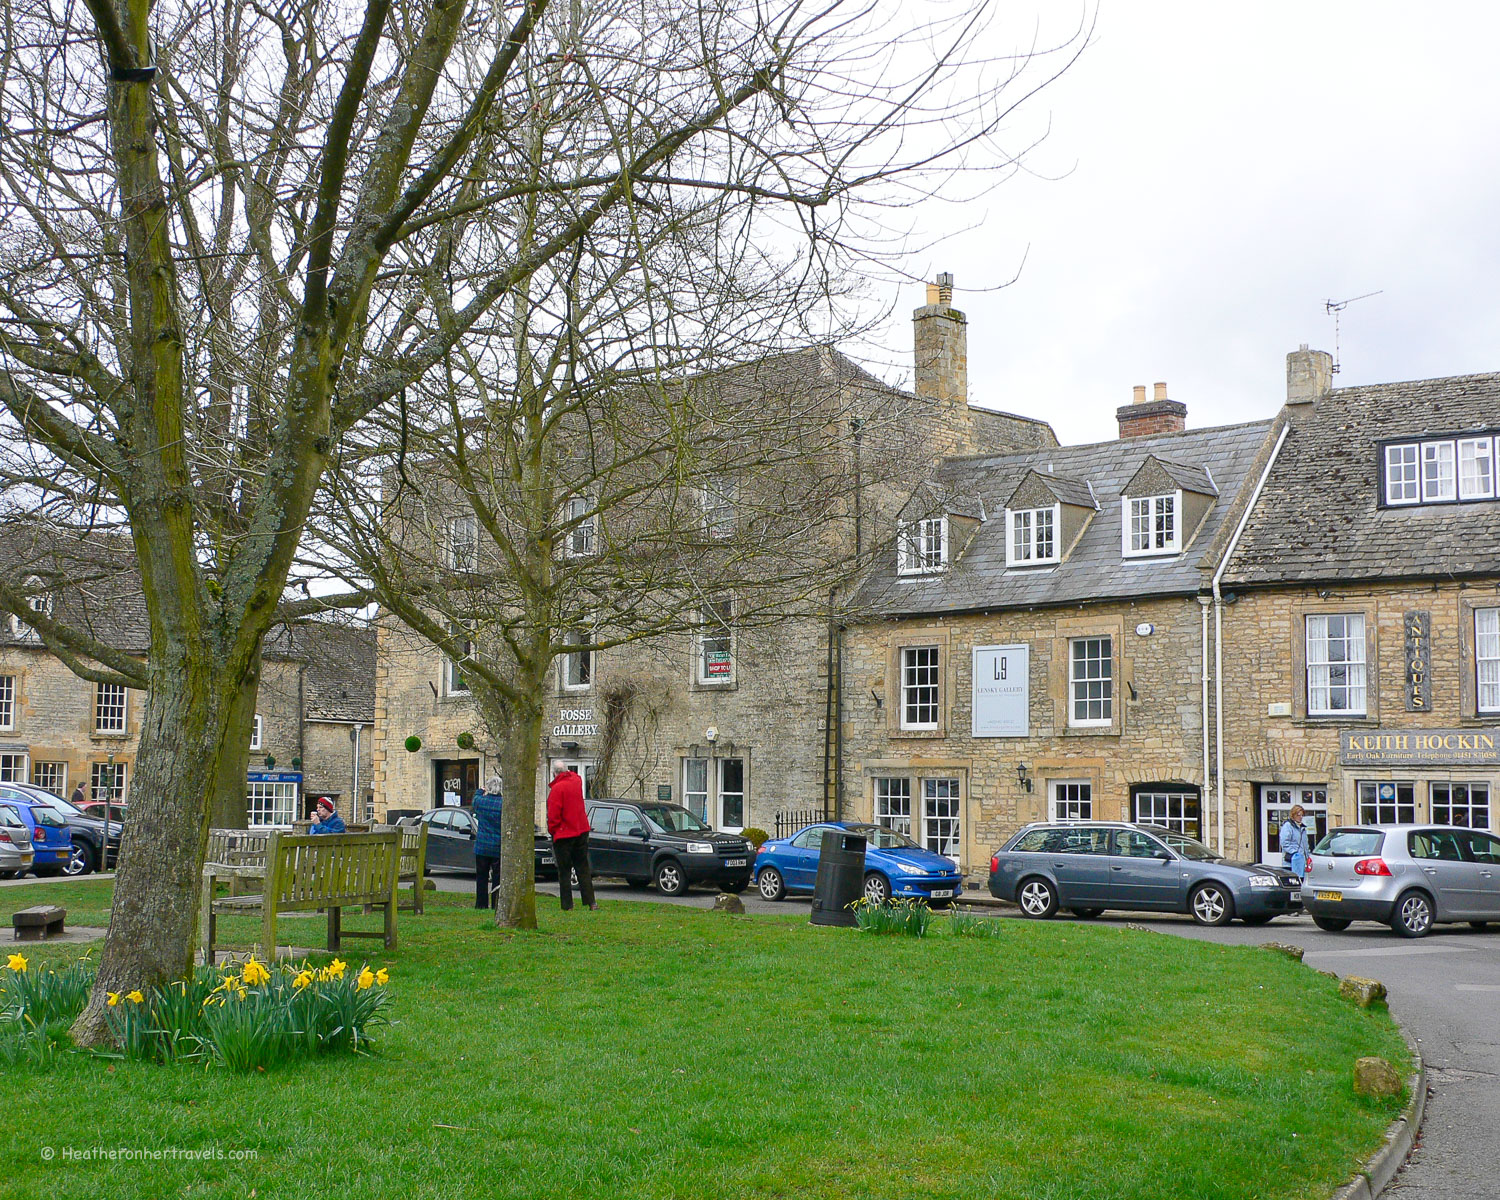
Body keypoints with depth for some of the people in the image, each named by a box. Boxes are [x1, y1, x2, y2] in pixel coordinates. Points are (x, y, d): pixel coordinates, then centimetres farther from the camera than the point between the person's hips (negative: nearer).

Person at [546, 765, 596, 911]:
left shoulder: (557, 788, -15)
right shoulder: (576, 782, 3)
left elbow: (553, 814, -15)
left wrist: (551, 830, -3)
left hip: (563, 835, -6)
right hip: (581, 831, 6)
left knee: (564, 871, 0)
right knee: (583, 868, 11)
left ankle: (567, 906, 0)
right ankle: (590, 902, 7)